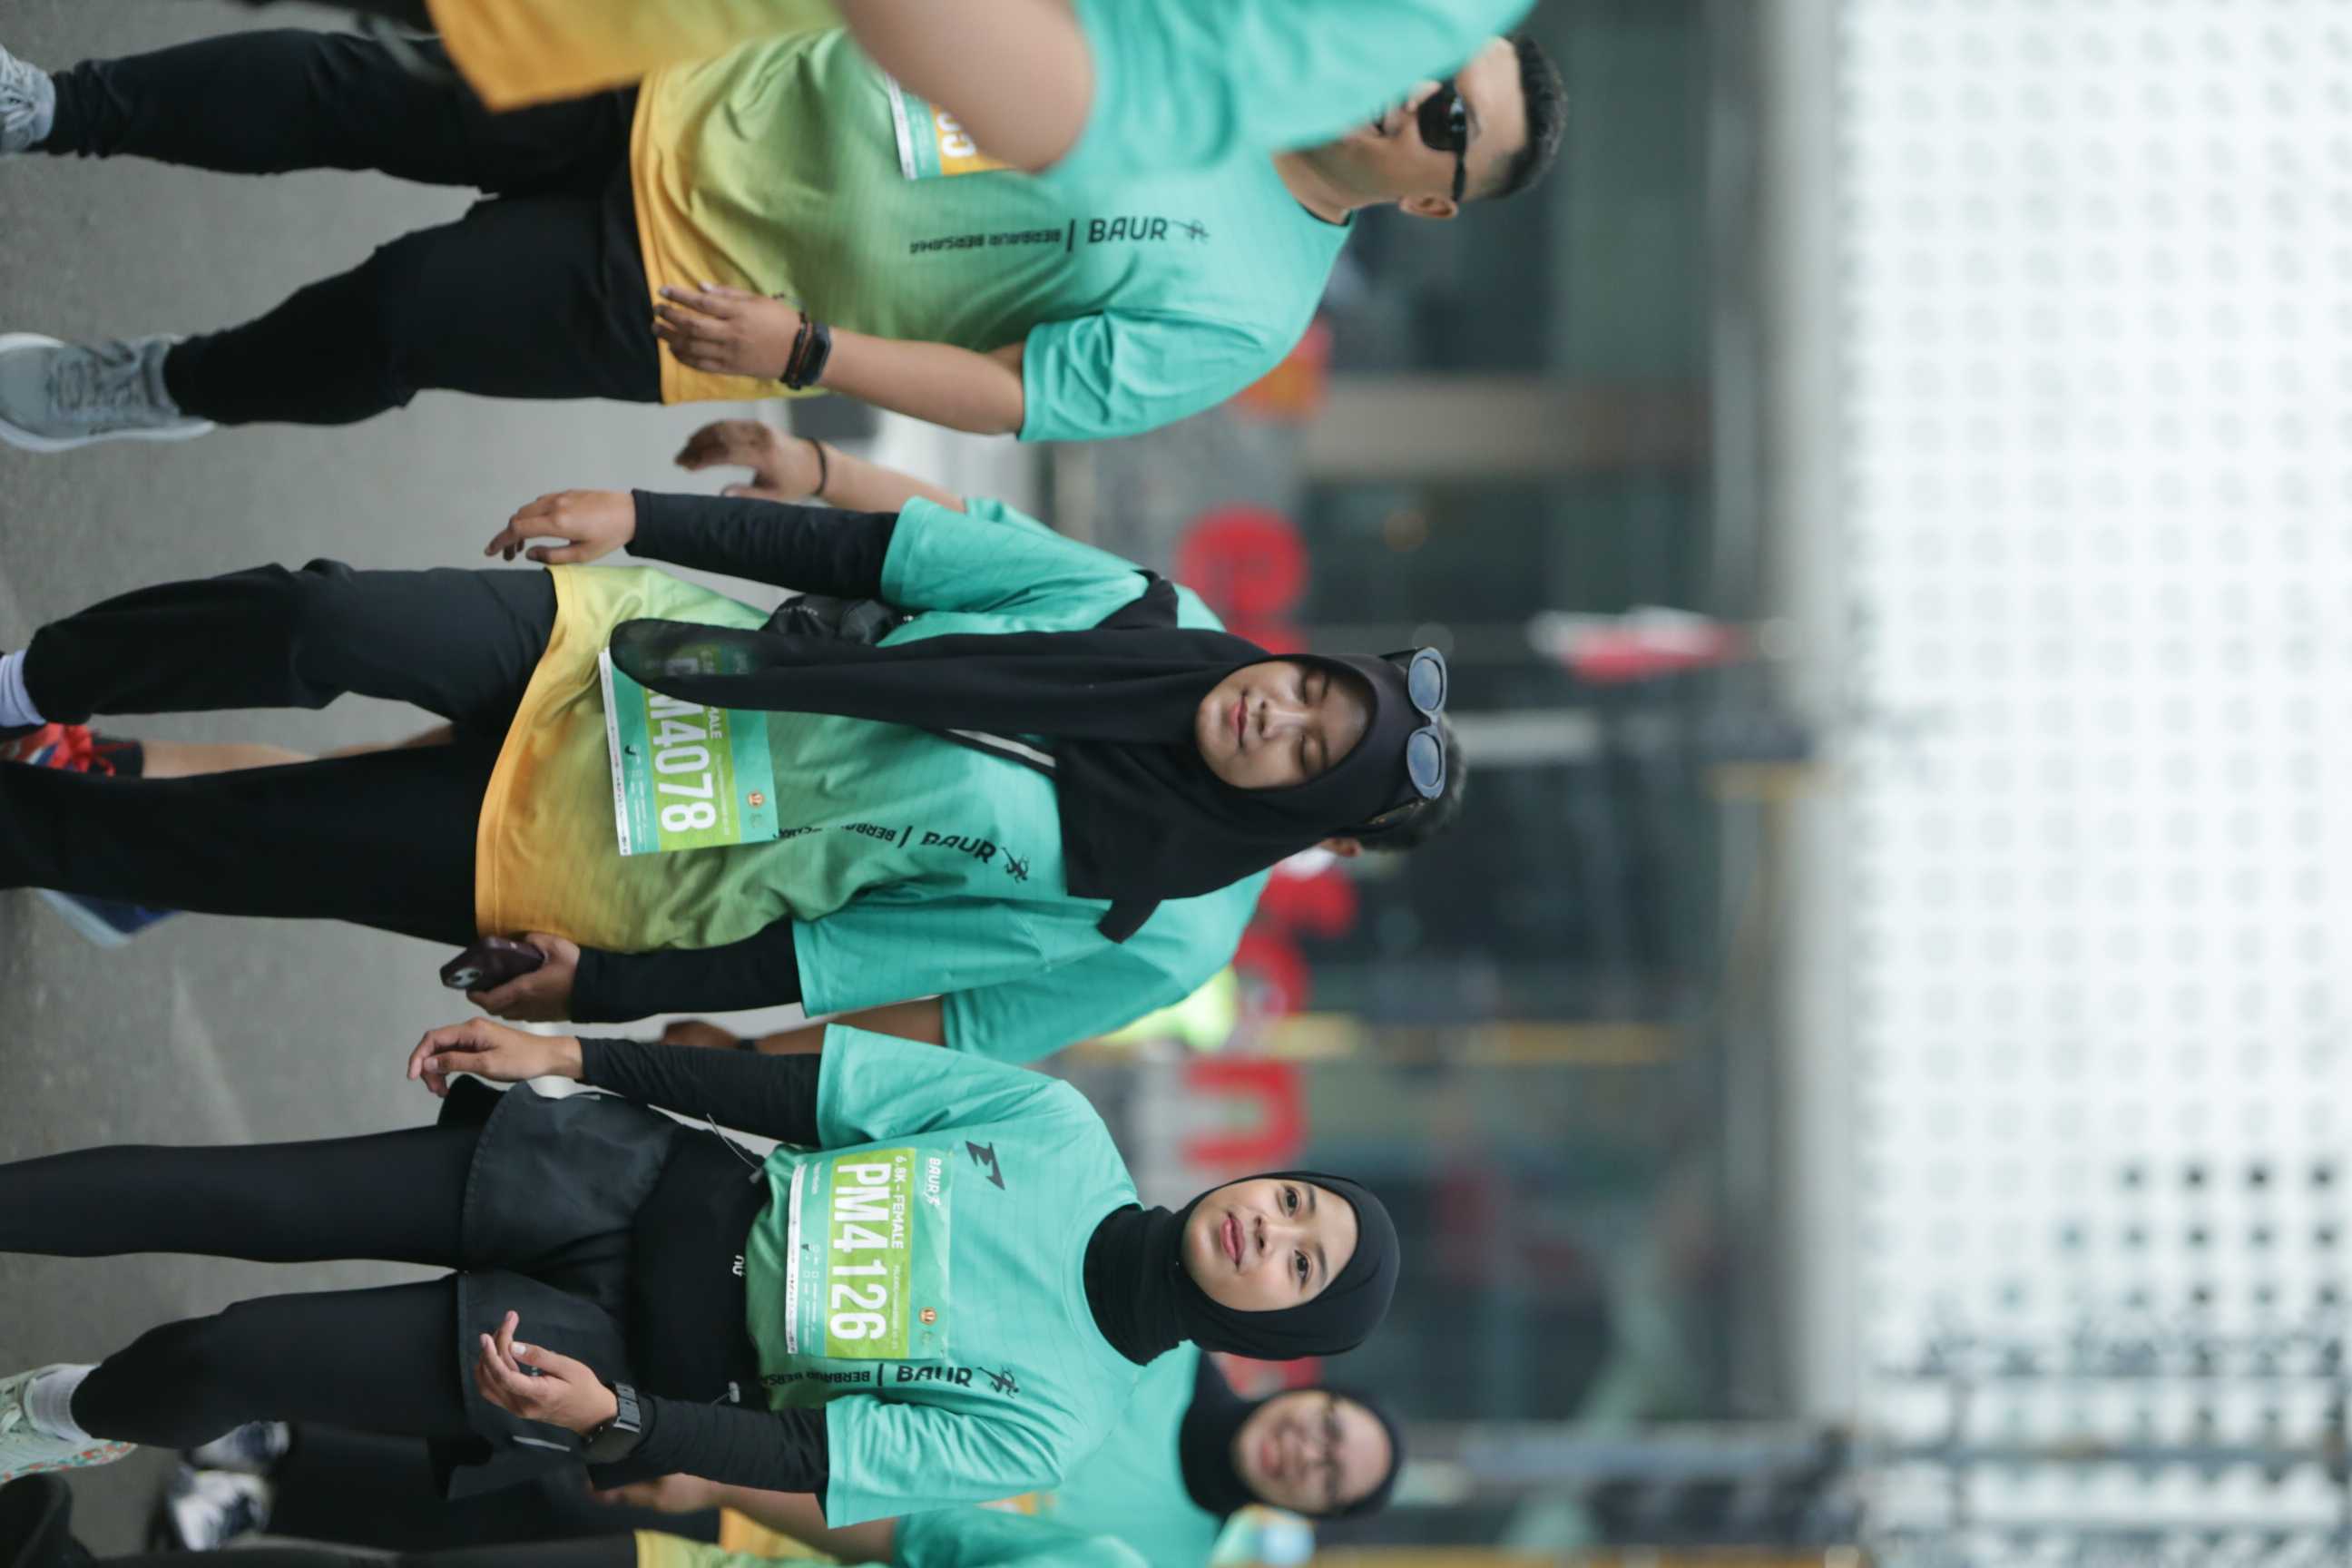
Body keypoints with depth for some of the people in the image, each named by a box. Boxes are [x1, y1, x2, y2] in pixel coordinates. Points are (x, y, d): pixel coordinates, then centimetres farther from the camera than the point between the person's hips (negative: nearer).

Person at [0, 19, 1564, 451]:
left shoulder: (1240, 311, -14)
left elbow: (1024, 397, -13)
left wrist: (799, 351, -18)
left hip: (676, 308, -4)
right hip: (700, 105, 4)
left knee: (389, 323, -13)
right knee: (354, 88, -1)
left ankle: (151, 395, 16)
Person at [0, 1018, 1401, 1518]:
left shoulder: (1054, 1425, -15)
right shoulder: (1064, 1135, -6)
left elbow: (812, 1461, -18)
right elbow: (811, 1090, -2)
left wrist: (611, 1420, -31)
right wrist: (569, 1056, -4)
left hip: (652, 1349, -3)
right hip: (648, 1179, 3)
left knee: (230, 1361, -10)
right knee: (223, 1200, -5)